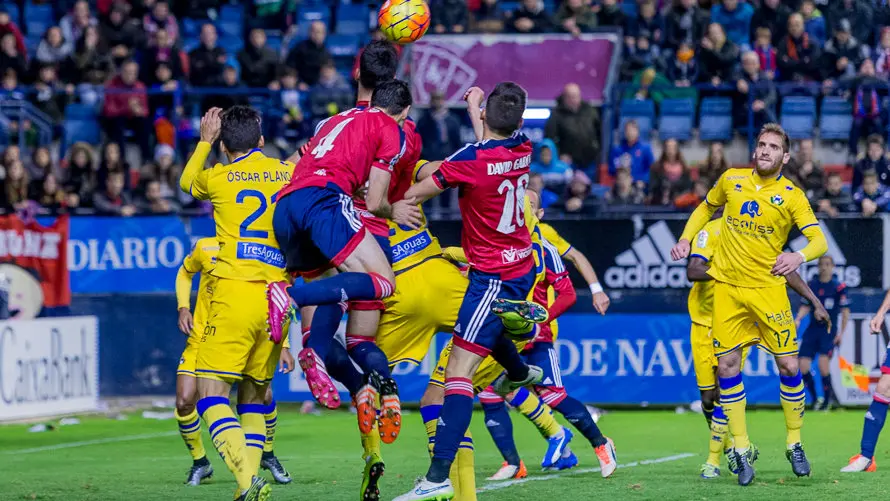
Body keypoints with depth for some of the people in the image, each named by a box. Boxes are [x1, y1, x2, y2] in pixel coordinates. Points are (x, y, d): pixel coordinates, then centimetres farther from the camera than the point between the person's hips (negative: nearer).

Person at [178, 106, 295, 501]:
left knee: (211, 394, -6)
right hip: (278, 298, 4)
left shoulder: (218, 177, 4)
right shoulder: (290, 172, 11)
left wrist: (205, 141, 36)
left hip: (235, 292, -4)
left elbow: (186, 183, 27)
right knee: (254, 395, 17)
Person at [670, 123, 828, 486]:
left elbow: (819, 241, -10)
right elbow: (706, 208, 22)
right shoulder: (731, 180, 4)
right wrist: (686, 239, 8)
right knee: (727, 367, -2)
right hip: (727, 287, 2)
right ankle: (741, 451, 6)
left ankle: (794, 444, 13)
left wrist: (799, 256, -31)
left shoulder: (792, 196, -4)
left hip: (768, 288, -2)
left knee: (788, 365, -4)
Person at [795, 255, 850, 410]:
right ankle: (815, 398, 13)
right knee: (803, 366, -7)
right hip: (813, 328, 4)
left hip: (829, 329, -4)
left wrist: (841, 333, -5)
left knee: (823, 363, -21)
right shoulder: (811, 285, 7)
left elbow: (845, 311, 0)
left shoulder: (839, 287, -4)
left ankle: (828, 398, -2)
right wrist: (798, 319, -4)